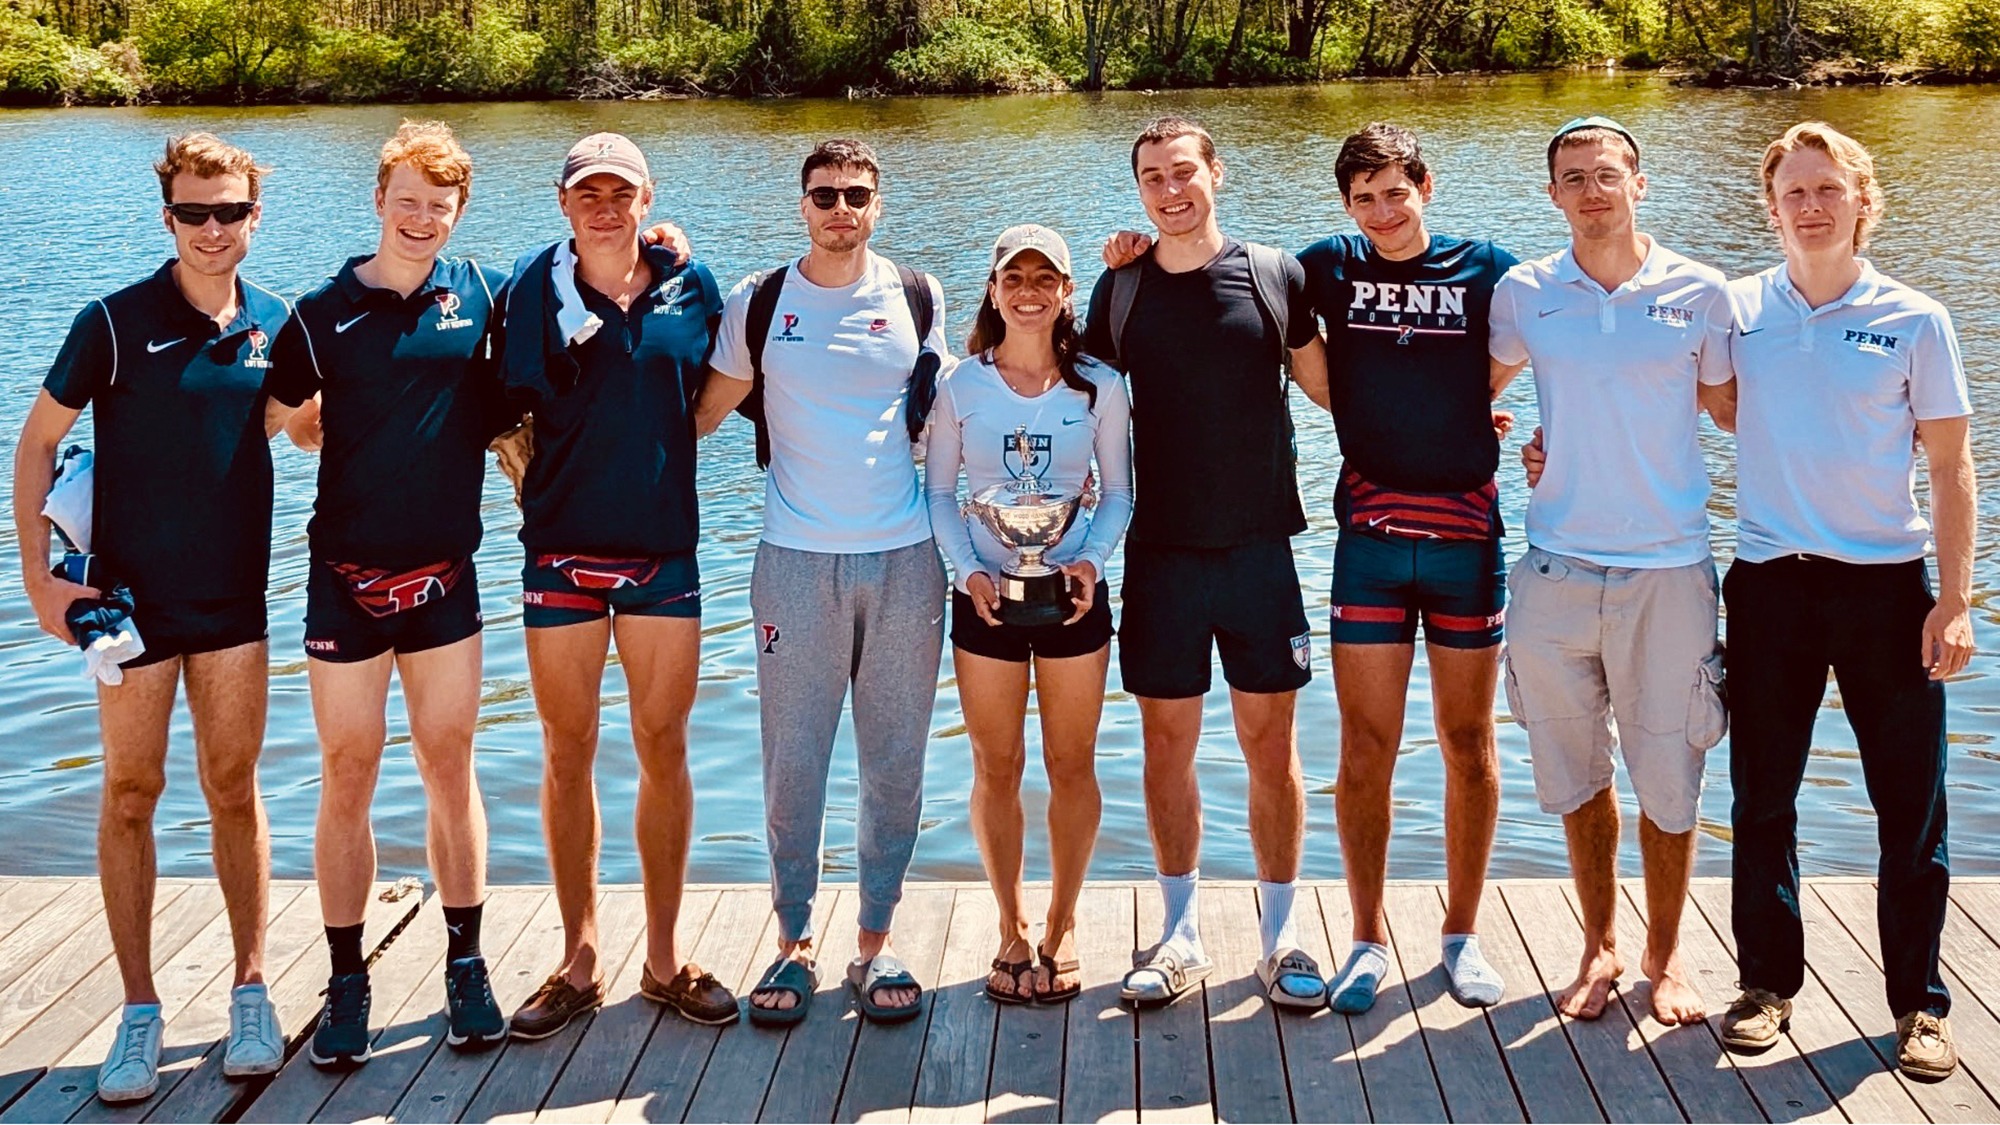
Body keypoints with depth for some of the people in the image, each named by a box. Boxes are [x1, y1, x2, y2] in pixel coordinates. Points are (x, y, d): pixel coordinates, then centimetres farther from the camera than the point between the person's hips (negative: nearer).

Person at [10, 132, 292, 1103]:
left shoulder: (275, 323, 3)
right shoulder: (116, 322, -8)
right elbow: (37, 443, -2)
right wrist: (37, 574, -8)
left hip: (234, 597, 3)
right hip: (130, 596, -2)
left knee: (234, 790, 9)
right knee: (131, 793, 3)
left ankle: (250, 991, 19)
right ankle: (139, 1012, 12)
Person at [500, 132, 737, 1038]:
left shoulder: (690, 287, 2)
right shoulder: (536, 287, -2)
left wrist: (652, 448, 7)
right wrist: (537, 483, -4)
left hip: (662, 547, 1)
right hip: (561, 549, -1)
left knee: (663, 750, 6)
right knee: (569, 753, 6)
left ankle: (665, 958, 18)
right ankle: (580, 959, 17)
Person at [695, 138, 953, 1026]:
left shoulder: (918, 299, 7)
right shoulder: (757, 304, 4)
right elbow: (704, 411, 12)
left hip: (904, 558, 1)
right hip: (796, 560, -1)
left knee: (895, 760, 5)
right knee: (792, 759, 2)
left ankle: (876, 944, 17)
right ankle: (794, 942, 15)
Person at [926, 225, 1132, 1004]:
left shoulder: (1099, 386, 0)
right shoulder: (961, 386, -1)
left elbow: (1119, 494, 3)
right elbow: (937, 493, 2)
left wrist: (1091, 559, -14)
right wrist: (968, 569, -12)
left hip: (1073, 594, 0)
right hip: (986, 595, 0)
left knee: (1071, 765, 7)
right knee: (996, 767, 8)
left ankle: (1062, 926, 23)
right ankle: (1012, 927, 22)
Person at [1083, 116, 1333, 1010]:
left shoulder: (1275, 275, 0)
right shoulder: (1120, 288, 4)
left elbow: (1329, 387, 11)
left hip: (1259, 545, -1)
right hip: (1160, 551, 1)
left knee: (1270, 744, 3)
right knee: (1167, 743, 7)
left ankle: (1280, 936, 16)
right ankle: (1180, 934, 20)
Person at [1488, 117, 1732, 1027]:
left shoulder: (1698, 294, -1)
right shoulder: (1523, 294, 3)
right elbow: (1482, 387, 20)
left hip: (1668, 568, -1)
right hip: (1556, 568, 1)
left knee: (1668, 779, 5)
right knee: (1577, 777, 11)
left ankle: (1665, 954, 24)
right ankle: (1600, 946, 28)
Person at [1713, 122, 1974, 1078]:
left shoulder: (1913, 319, -1)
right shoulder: (1736, 309, 2)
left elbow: (1951, 468, 0)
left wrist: (1954, 601, -5)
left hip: (1889, 584, -1)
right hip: (1771, 583, 1)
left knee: (1911, 806, 3)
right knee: (1763, 800, 8)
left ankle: (1919, 1003, 17)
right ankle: (1767, 982, 23)